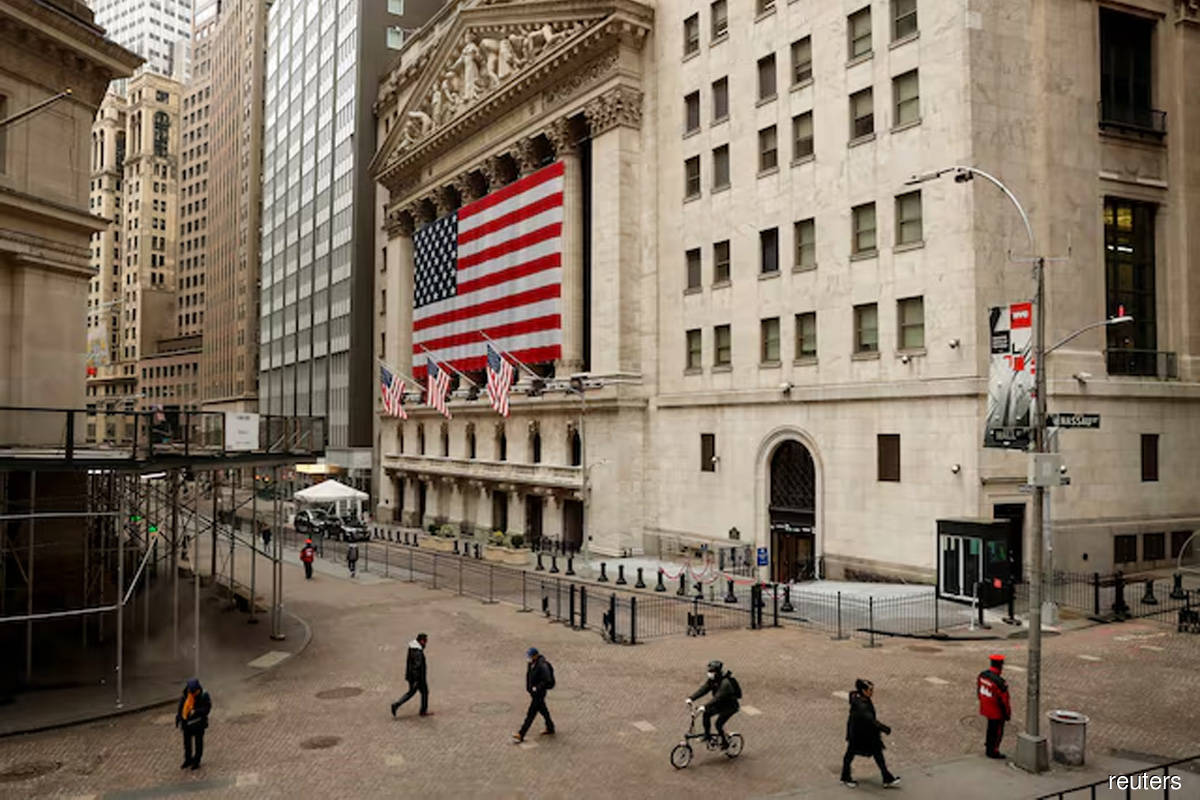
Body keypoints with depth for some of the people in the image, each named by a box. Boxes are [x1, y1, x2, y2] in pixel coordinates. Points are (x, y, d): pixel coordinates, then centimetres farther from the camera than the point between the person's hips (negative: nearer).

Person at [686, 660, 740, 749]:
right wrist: (691, 698, -24)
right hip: (720, 704, 8)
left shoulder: (725, 683, -32)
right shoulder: (712, 680, -7)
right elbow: (703, 689, -12)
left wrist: (705, 707, -49)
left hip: (730, 706, -8)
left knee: (719, 723, -15)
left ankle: (725, 742, 7)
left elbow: (717, 697, -40)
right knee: (706, 714, -10)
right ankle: (707, 735, 6)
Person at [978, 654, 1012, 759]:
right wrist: (1007, 714, -8)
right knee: (997, 731, 13)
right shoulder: (999, 682, -31)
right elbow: (1003, 700, -22)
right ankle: (993, 752, 25)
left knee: (991, 728, 26)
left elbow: (978, 690, 6)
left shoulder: (982, 675, -7)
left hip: (986, 709, 7)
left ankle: (988, 748, 39)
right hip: (997, 711, -7)